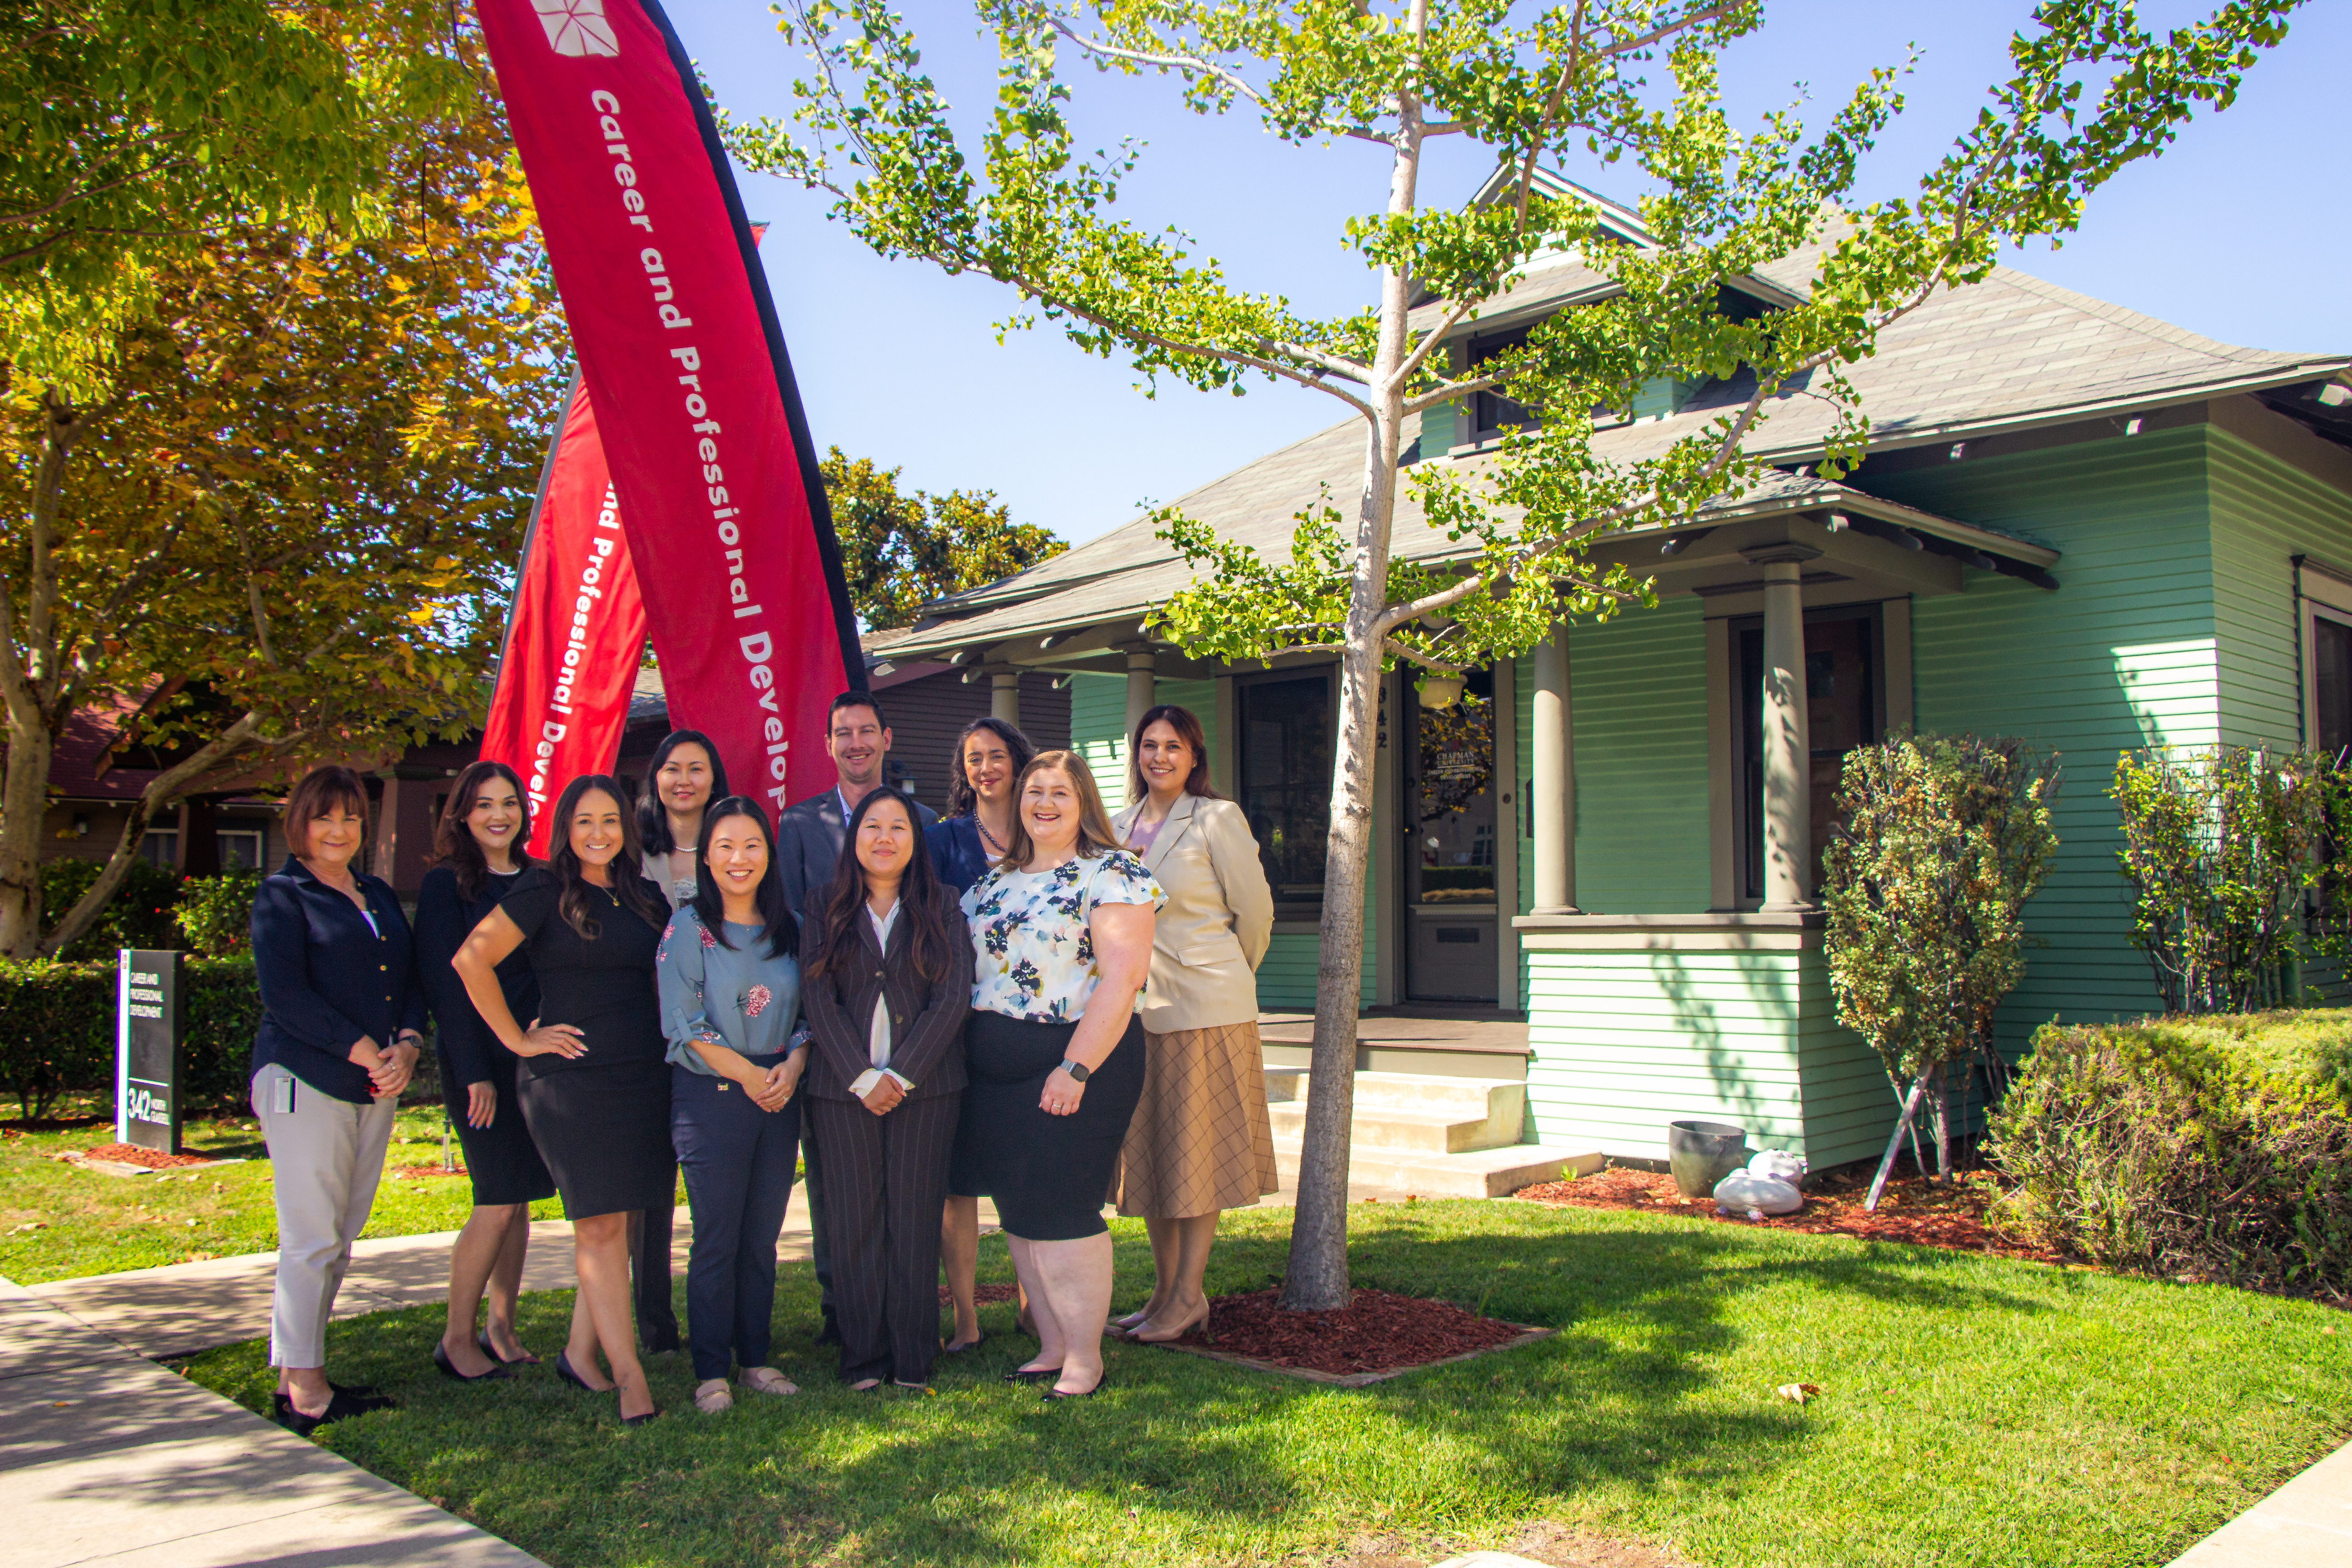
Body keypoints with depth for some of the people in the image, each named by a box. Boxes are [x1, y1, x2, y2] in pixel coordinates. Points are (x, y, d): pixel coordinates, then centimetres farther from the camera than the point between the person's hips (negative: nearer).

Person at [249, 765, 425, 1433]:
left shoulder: (380, 897, 19)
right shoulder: (282, 896, -1)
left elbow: (411, 981, 15)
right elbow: (285, 995, -11)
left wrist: (407, 1046, -4)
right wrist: (364, 1052, -14)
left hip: (375, 1084, 7)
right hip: (305, 1078, -6)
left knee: (341, 1239, 7)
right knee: (311, 1237, -6)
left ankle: (299, 1373, 15)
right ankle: (302, 1388, 0)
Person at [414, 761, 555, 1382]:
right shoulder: (446, 885, -3)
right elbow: (445, 981, -8)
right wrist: (474, 1072, -14)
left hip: (534, 1058, 5)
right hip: (478, 1060, -5)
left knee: (519, 1200, 8)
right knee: (498, 1202, -7)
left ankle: (501, 1331, 18)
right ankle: (457, 1338, 6)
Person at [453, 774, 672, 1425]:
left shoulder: (645, 899, 12)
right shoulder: (546, 891, -5)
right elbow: (471, 960, -12)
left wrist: (665, 1036, 12)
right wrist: (518, 1039, -8)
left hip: (642, 1075, 6)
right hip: (571, 1078, -6)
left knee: (614, 1221, 9)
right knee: (598, 1225, -5)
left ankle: (582, 1351, 21)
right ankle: (629, 1376, -3)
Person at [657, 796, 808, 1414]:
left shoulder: (787, 929, 10)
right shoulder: (688, 927, -2)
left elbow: (809, 1010, 12)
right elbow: (682, 1022, -8)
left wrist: (791, 1066, -7)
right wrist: (747, 1073, -12)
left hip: (779, 1095, 4)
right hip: (710, 1095, -4)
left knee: (763, 1237, 7)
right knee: (717, 1239, -2)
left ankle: (755, 1359, 18)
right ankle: (711, 1371, 7)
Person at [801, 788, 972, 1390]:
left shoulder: (941, 907, 6)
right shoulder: (826, 911, 8)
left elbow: (953, 998, -2)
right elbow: (820, 1002, 0)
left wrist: (902, 1075, -10)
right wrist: (862, 1079, -9)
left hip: (925, 1086, -1)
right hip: (844, 1088, 1)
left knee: (916, 1221, 1)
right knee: (856, 1221, 2)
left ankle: (913, 1361, 8)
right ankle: (862, 1359, 10)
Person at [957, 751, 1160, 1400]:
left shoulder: (1112, 874, -8)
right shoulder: (994, 880, 14)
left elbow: (1122, 976, -16)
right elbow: (960, 965, 18)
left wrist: (1075, 1069, -21)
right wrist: (967, 1053, 7)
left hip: (1077, 1062, -7)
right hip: (995, 1073, 7)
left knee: (1061, 1211, -5)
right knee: (1018, 1212, 10)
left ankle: (1085, 1357, 8)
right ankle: (1051, 1346, 23)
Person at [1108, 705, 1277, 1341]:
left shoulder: (1218, 819, -6)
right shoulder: (1120, 827, 10)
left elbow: (1255, 910, -1)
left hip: (1205, 1006, -6)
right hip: (1137, 1006, 6)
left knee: (1197, 1150, 1)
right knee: (1147, 1151, 10)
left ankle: (1189, 1296, 10)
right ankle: (1165, 1291, 21)